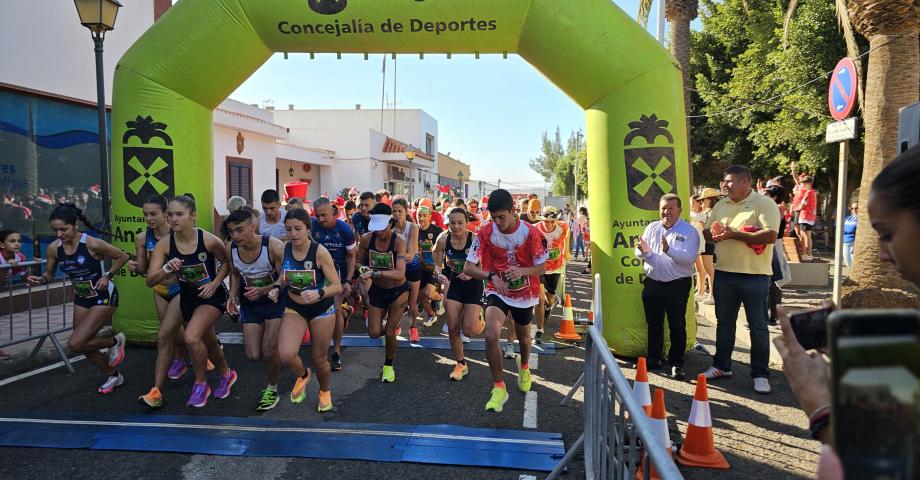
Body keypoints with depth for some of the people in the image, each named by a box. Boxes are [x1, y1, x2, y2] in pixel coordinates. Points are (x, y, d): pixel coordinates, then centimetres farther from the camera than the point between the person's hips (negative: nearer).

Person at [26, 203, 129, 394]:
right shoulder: (54, 248, -8)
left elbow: (123, 257, -11)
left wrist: (107, 276, -19)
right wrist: (40, 279, -15)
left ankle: (115, 342, 12)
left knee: (75, 344, -16)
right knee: (84, 345, 13)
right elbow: (49, 274, 6)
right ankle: (114, 376, 35)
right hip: (81, 299, 7)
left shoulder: (92, 244, -24)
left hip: (103, 297, -7)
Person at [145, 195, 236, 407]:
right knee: (208, 342, 20)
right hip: (187, 296, 4)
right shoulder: (164, 244, -15)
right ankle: (226, 374, 49)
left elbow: (226, 263, -3)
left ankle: (201, 384, 1)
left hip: (212, 295, -4)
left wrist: (215, 283, -16)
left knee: (192, 337, -24)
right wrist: (166, 269, -35)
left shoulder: (209, 240, -22)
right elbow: (150, 281, -17)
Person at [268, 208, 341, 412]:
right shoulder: (283, 250, -11)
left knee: (319, 359, 10)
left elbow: (337, 286, -19)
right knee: (285, 355, -19)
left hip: (321, 309, -2)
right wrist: (276, 288, -14)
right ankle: (302, 376, 18)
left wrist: (318, 293, -38)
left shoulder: (320, 252, -22)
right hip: (294, 308, 2)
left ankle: (325, 391, 44)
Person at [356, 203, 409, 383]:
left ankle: (388, 366, 29)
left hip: (398, 290, -3)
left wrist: (374, 273, -48)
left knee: (389, 333, 1)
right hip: (377, 290, 3)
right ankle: (389, 325, 39)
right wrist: (363, 282, -4)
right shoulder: (367, 238, -17)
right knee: (374, 333, 2)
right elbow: (359, 261, 4)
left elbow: (400, 274, -39)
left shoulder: (398, 241, -27)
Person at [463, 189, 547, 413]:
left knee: (524, 339, 22)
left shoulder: (530, 233, -17)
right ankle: (499, 388, -8)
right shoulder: (485, 233, -15)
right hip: (497, 293, -1)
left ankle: (524, 366, 59)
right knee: (491, 335, -25)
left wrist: (522, 271, -31)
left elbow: (542, 268, -10)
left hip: (525, 294, 1)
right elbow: (468, 268, -15)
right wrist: (491, 275, -34)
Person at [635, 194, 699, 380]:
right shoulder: (652, 228, 8)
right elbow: (639, 254, 6)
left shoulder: (689, 231, -5)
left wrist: (669, 250, -31)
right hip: (652, 283, 4)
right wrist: (643, 251, -17)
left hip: (678, 286, -4)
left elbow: (690, 258, -19)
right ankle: (654, 359, 27)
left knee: (677, 326, 3)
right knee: (653, 324, 14)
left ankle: (677, 364, 15)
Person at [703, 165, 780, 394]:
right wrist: (714, 234, -9)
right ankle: (722, 366, 28)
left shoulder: (764, 204, -9)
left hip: (755, 275, -6)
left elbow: (770, 236, -20)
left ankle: (760, 374, 15)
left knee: (758, 326, 4)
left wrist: (733, 234, -21)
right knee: (724, 322, 15)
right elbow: (707, 232, 15)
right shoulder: (721, 205, 11)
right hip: (724, 273, 6)